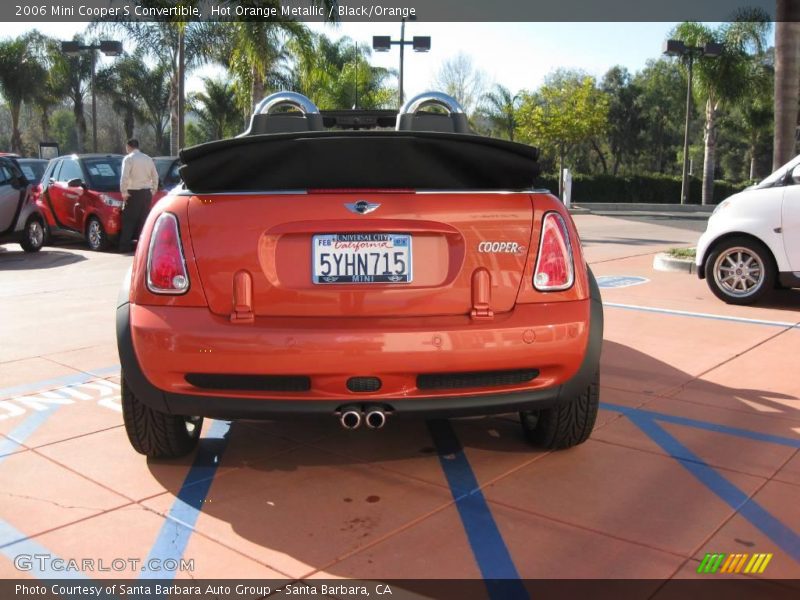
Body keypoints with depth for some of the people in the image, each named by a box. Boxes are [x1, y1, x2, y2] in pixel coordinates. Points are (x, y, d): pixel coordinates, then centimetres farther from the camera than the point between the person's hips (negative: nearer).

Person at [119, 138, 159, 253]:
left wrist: (123, 192, -10)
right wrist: (153, 190, 19)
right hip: (147, 193, 5)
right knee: (143, 219, 9)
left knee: (129, 220, 0)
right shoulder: (148, 159, 12)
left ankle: (125, 245, -2)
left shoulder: (128, 158, -6)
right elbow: (155, 176, 13)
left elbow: (124, 177, -15)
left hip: (133, 193, -5)